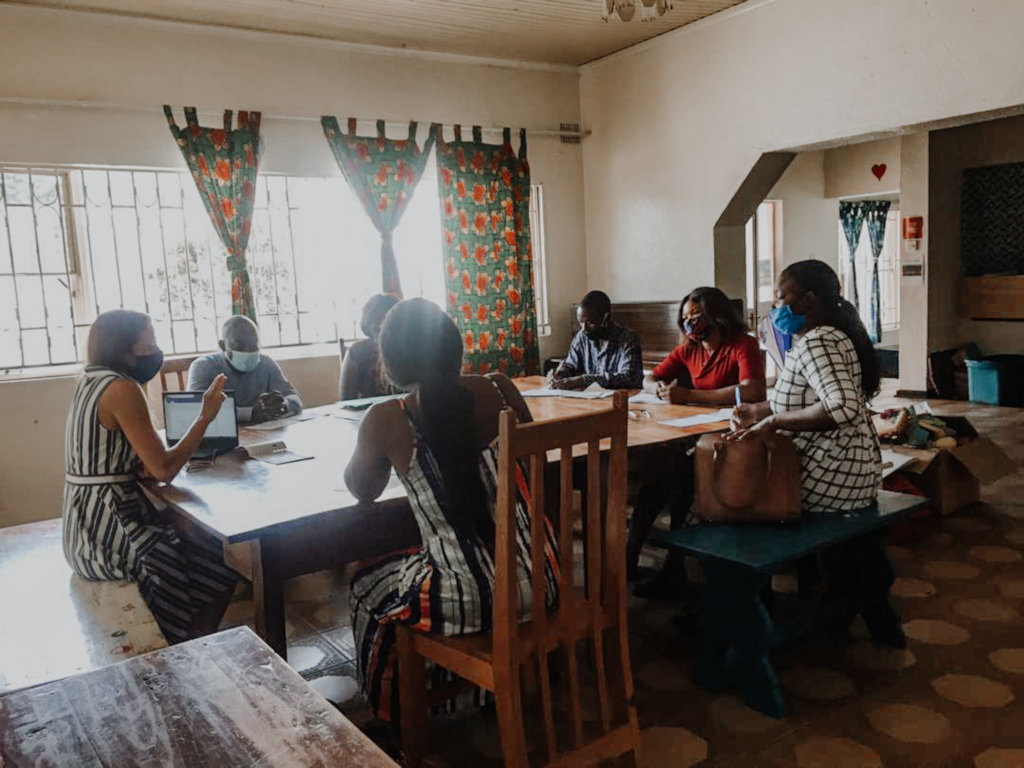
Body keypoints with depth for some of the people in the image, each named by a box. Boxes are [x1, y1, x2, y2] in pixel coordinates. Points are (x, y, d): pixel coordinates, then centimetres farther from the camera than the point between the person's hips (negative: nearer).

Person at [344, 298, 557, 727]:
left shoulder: (386, 421, -14)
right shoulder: (498, 390, -4)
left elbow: (362, 491, 7)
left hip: (471, 601, -4)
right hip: (541, 579, 5)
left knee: (368, 588, 27)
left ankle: (390, 721, 45)